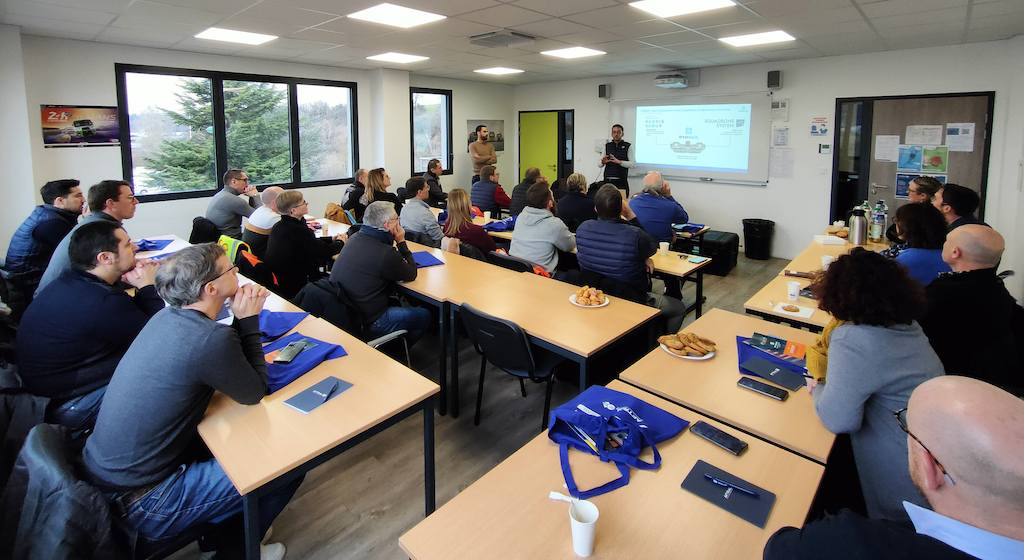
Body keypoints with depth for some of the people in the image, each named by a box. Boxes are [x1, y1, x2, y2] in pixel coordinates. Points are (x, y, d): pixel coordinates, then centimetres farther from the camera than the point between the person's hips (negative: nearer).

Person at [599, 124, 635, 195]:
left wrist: (619, 162, -20)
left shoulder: (628, 146, 3)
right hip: (607, 181, 2)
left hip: (621, 181, -2)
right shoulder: (607, 146, 13)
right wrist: (603, 162, -10)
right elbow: (599, 165, 14)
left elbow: (633, 164, -6)